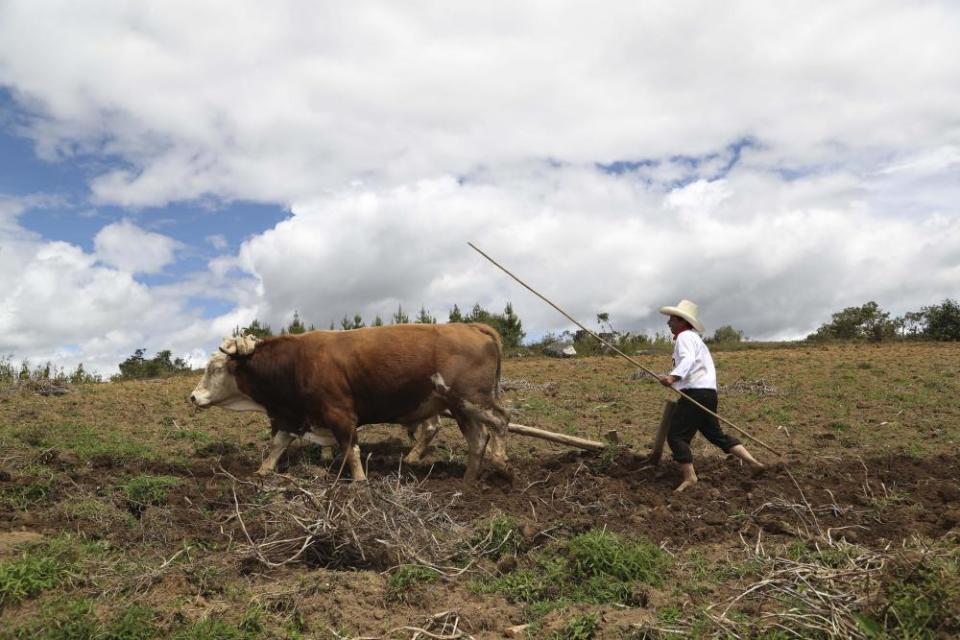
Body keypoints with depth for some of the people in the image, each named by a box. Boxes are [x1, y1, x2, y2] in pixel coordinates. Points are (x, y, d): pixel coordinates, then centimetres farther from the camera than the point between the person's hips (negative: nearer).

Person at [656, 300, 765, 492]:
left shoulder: (685, 336, -6)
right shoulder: (694, 337, 26)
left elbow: (688, 360, -25)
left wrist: (673, 377, -42)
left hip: (696, 393, -10)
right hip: (707, 392, 10)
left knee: (676, 435, -8)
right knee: (715, 434, 17)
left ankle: (689, 477, -13)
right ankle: (751, 461, 12)